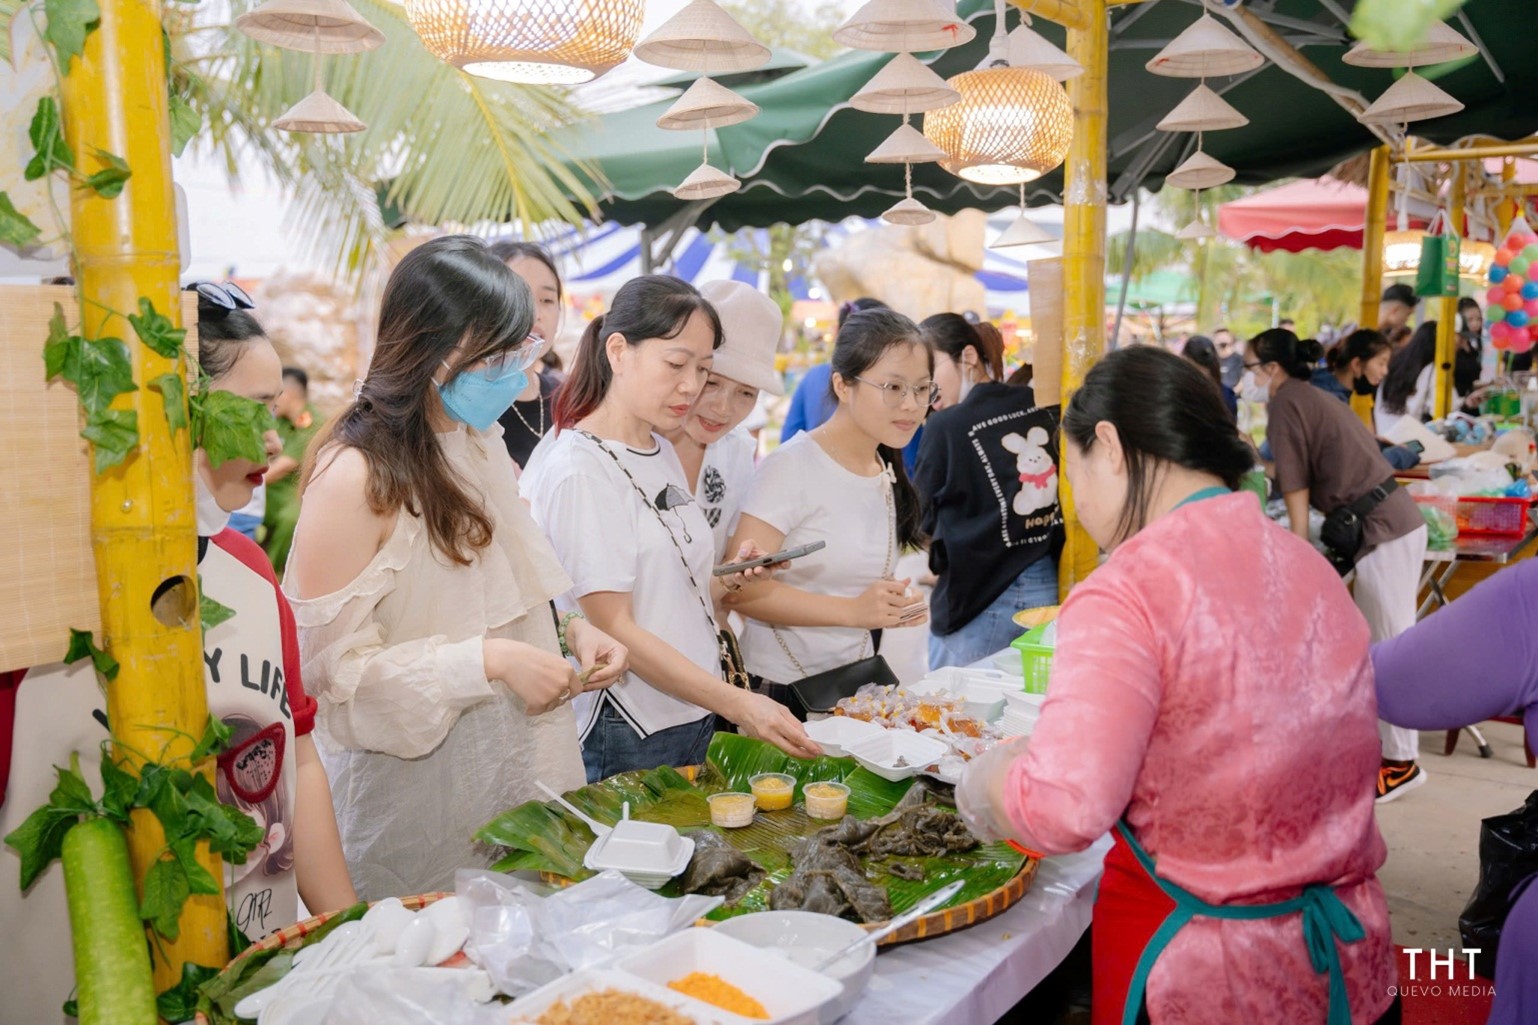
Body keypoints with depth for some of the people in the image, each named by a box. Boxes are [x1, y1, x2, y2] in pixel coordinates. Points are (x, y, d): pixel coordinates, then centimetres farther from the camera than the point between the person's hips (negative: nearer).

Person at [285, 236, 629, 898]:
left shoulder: (482, 446, 8)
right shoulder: (355, 475, -18)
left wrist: (570, 630, 0)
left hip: (513, 765, 7)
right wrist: (487, 662, -24)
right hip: (413, 785, -7)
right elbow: (330, 663, -19)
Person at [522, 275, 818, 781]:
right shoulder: (578, 469, -16)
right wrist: (737, 703, -25)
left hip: (693, 719, 8)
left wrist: (726, 580, -3)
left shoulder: (663, 454, 10)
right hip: (625, 738, -8)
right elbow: (613, 627, -19)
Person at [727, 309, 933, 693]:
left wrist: (892, 607, 2)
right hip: (779, 687, -6)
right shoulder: (792, 465, -15)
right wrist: (852, 611, -26)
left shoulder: (887, 474, 8)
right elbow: (739, 587, -23)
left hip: (853, 686, 7)